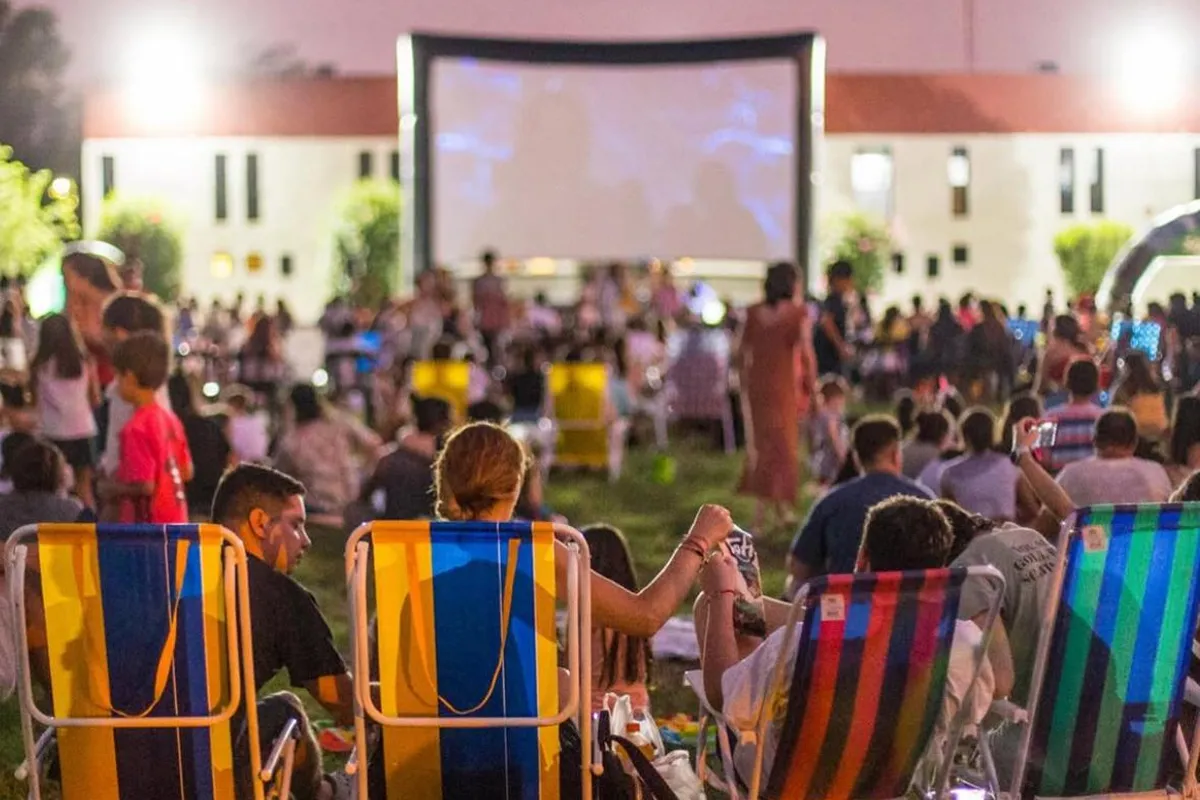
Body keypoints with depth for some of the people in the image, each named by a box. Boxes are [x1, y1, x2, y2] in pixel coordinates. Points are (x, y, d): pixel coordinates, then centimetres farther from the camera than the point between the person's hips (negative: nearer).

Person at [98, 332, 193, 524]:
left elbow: (144, 485, -25)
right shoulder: (170, 419, 6)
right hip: (173, 523, 9)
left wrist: (111, 489, -6)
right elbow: (186, 472, 14)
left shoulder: (137, 427, -20)